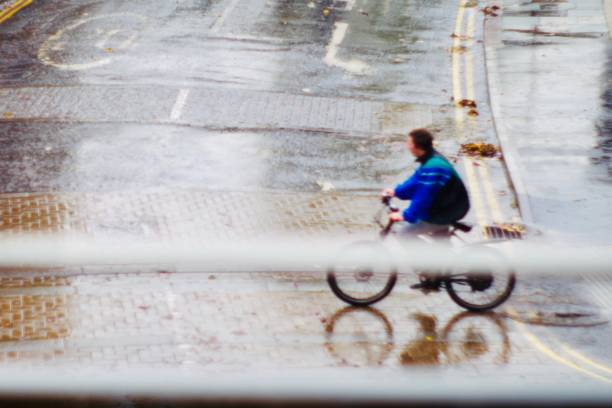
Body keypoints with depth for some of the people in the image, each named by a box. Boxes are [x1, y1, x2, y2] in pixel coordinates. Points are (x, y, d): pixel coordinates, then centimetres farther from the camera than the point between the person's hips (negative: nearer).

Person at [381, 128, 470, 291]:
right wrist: (396, 191, 10)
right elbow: (416, 181, 14)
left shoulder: (432, 167, -30)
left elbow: (423, 198, -27)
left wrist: (405, 215, -20)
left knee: (406, 234, -7)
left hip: (445, 213, -10)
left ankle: (430, 278, 0)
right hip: (445, 206, 10)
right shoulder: (431, 158, 2)